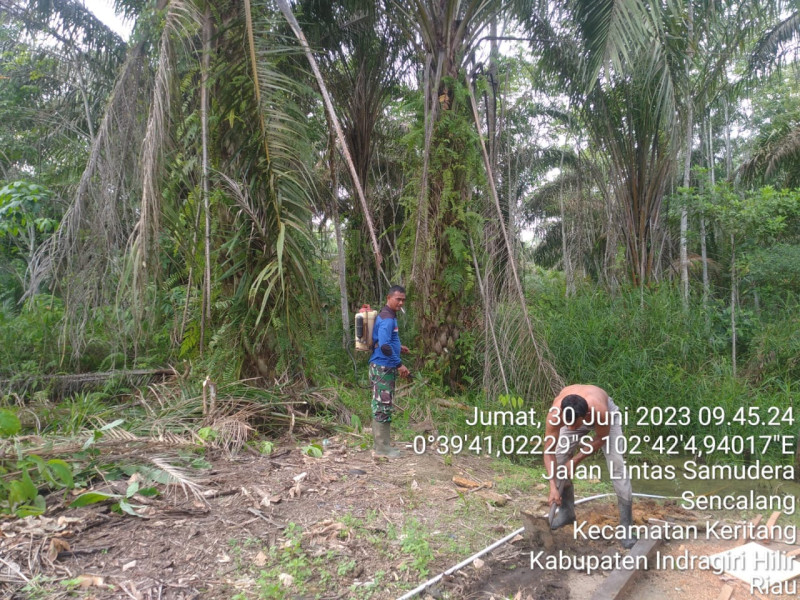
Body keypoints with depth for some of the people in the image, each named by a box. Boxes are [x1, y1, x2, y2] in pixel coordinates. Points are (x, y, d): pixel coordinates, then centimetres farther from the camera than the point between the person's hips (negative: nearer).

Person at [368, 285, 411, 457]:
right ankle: (382, 447, 2)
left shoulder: (388, 316, 15)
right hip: (383, 368, -10)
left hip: (385, 368, 10)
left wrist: (398, 347, 18)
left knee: (383, 407, 13)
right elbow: (384, 346, -27)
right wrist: (399, 364, -21)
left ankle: (383, 444, 21)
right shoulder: (387, 319, -17)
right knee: (383, 407, -4)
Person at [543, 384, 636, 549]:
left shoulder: (600, 411, -46)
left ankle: (626, 526, -2)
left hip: (606, 412, -2)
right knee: (559, 458, -5)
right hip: (573, 415, 2)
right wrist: (553, 487, -33)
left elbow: (601, 439, -22)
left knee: (617, 466, -12)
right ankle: (566, 512, 15)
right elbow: (549, 452, -28)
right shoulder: (555, 414, -41)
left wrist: (575, 460, -20)